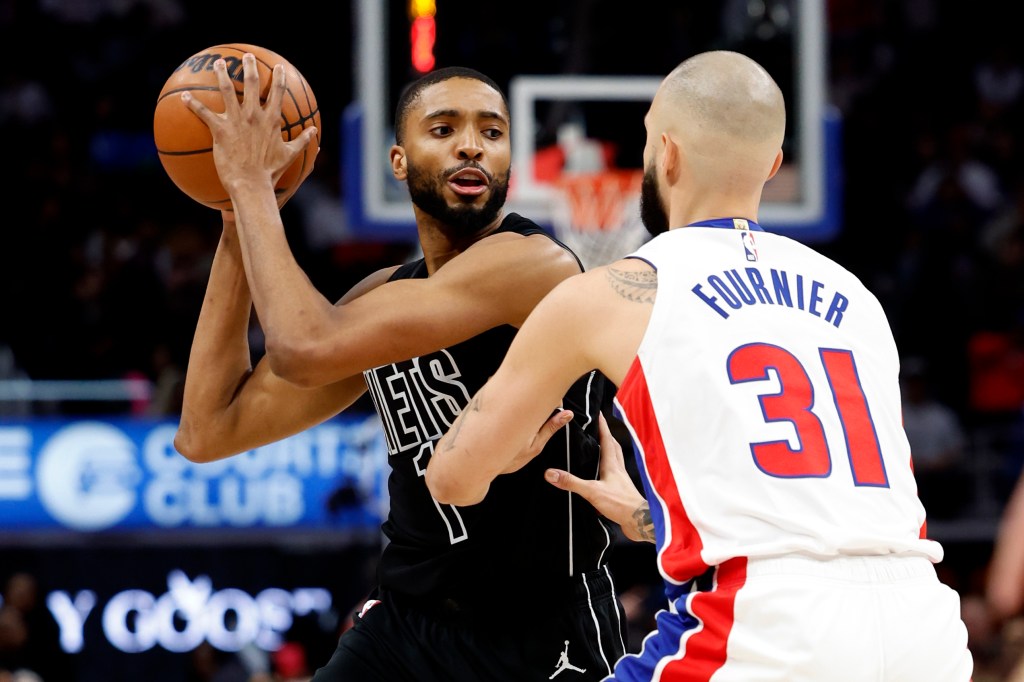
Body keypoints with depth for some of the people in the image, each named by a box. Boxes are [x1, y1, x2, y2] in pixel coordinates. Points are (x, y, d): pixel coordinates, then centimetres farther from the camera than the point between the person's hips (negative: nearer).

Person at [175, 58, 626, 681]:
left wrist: (253, 184, -15)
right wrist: (240, 217, 4)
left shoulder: (533, 264, -18)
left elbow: (307, 349, -27)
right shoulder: (388, 295, 7)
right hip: (405, 622, 7)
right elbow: (209, 433, 6)